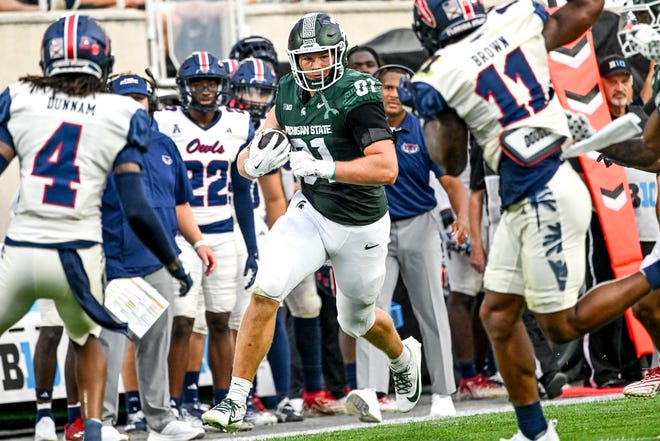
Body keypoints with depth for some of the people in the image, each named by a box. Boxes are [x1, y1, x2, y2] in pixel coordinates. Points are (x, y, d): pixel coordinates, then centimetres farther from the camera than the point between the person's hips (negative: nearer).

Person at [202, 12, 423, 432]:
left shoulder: (356, 95, -21)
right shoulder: (290, 92, -2)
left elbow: (387, 168, -29)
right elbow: (248, 162, 3)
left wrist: (323, 168, -37)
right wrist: (254, 160, -22)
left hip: (361, 228, -3)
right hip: (311, 213, 3)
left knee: (357, 321, 18)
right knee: (265, 292, -19)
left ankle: (404, 357, 53)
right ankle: (236, 400, -14)